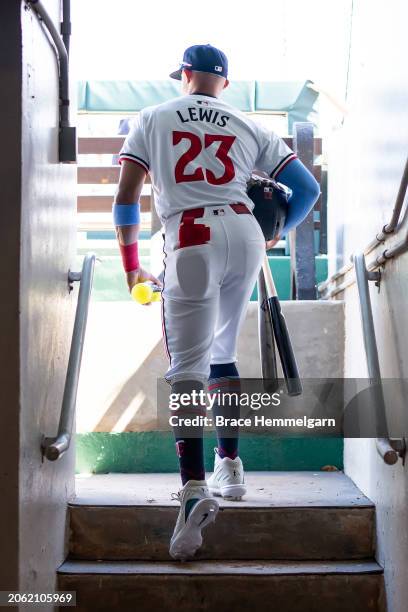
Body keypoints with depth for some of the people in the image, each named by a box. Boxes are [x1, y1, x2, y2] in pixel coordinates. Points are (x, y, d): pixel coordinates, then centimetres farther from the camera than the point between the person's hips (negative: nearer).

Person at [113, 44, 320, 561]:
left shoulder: (152, 119, 12)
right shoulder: (249, 128, 17)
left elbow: (125, 199, 4)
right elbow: (308, 189, 14)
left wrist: (131, 265, 13)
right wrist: (276, 233, 31)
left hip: (190, 242, -3)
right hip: (245, 234, 3)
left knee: (187, 365, -7)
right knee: (222, 356, 20)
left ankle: (194, 486, -23)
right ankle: (230, 466, 26)